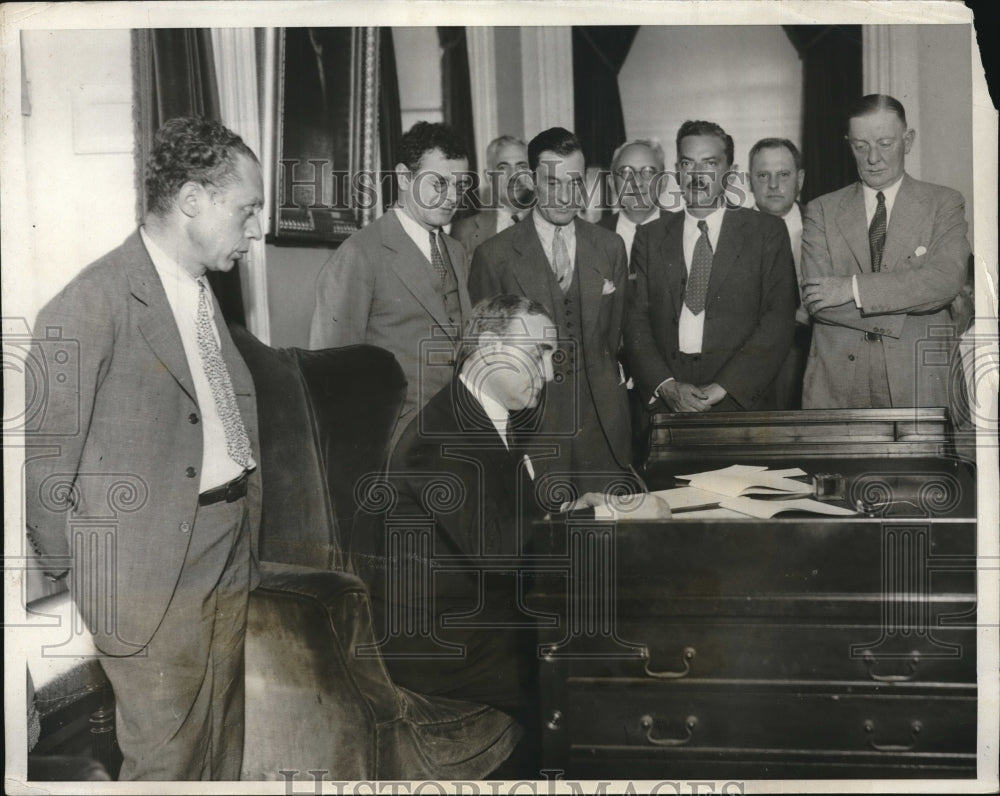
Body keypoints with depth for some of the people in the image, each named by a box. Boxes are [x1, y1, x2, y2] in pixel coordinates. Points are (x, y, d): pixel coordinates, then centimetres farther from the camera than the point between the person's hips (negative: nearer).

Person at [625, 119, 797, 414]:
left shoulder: (767, 232, 4)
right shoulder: (649, 237, 11)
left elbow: (778, 320, -4)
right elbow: (636, 321, 5)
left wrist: (723, 387, -13)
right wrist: (666, 385, -11)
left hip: (740, 404, -1)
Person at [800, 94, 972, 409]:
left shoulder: (944, 203, 6)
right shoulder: (821, 211, 7)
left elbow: (947, 279, -11)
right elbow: (814, 300, -6)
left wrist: (853, 289, -17)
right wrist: (911, 303, -12)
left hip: (919, 382, 0)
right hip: (838, 382, 1)